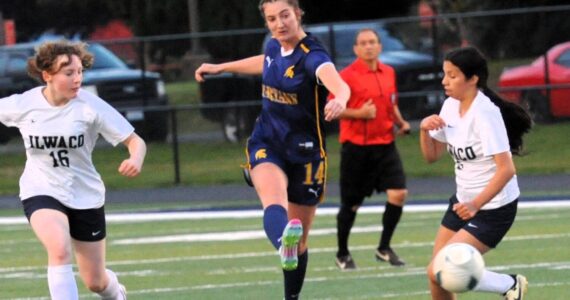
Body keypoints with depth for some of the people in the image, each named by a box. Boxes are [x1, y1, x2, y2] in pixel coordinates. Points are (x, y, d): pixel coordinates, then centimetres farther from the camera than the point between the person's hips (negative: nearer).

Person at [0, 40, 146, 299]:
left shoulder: (90, 106, -17)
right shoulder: (22, 105, -13)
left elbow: (135, 141, -17)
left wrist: (136, 160, -38)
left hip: (85, 195, 1)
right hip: (41, 191, -1)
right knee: (60, 249, -33)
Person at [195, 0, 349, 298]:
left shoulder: (312, 56, -19)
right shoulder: (275, 47, 1)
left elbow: (340, 86, -42)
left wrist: (339, 101, -66)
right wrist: (221, 67, 38)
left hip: (304, 152, -3)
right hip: (266, 145, 3)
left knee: (299, 242, 7)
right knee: (274, 202, -33)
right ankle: (283, 241, -64)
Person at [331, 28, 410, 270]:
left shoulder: (389, 73, 10)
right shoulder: (347, 76, -9)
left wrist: (400, 122, 8)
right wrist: (359, 113, -22)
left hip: (385, 144, 5)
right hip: (356, 147, -5)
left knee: (398, 193, -9)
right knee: (351, 203, 3)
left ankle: (384, 248, 5)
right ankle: (342, 254, 21)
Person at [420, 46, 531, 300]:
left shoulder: (484, 114, -24)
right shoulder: (451, 106, 1)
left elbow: (506, 169, -29)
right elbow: (432, 155, 10)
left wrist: (476, 205, -38)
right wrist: (424, 129, -11)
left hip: (494, 208, -8)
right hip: (463, 202, 8)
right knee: (437, 276, 7)